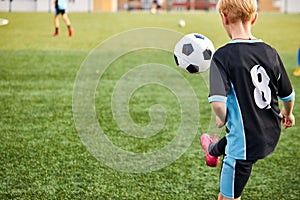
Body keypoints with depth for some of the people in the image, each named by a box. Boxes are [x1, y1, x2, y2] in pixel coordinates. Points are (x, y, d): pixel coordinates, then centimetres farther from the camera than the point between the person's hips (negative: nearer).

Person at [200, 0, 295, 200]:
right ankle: (213, 150, 69)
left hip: (246, 145, -6)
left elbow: (217, 101, -33)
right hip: (271, 136, 7)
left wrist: (222, 118, -10)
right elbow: (288, 95, 7)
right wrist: (288, 114, 28)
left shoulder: (223, 56, -21)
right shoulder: (270, 52, -5)